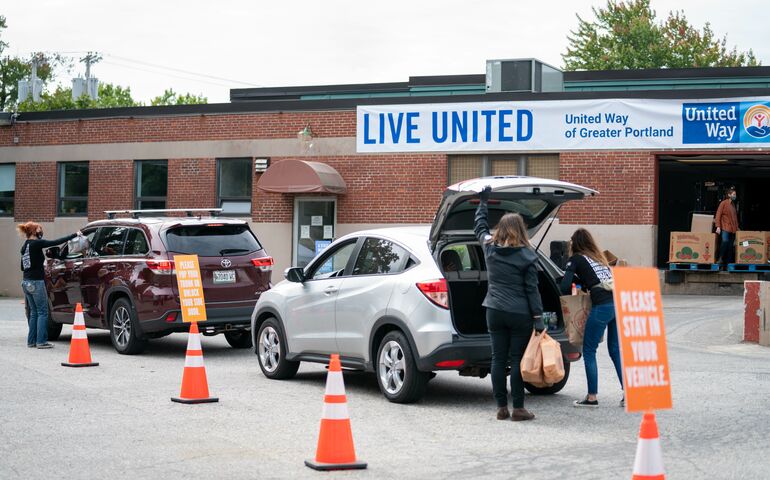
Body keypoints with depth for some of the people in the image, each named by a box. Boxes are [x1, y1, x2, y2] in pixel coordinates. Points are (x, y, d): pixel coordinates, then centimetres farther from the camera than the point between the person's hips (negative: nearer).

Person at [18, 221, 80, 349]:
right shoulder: (36, 243, -12)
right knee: (42, 312, -1)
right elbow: (56, 242, -16)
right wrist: (75, 235, -11)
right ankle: (41, 341, -3)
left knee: (34, 312, 14)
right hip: (36, 282, -8)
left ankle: (31, 341, 16)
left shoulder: (24, 246, 12)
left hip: (26, 282, 8)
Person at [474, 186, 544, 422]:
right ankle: (518, 408, 2)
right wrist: (538, 319, -6)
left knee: (498, 359, 7)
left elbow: (479, 226, 24)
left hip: (495, 312, 4)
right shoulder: (527, 256, -8)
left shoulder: (489, 247, 4)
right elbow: (532, 290, -9)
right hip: (520, 314, -4)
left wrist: (483, 202, 35)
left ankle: (501, 407, 10)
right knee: (517, 360, 0)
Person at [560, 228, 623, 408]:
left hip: (602, 306, -7)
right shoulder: (599, 257, 25)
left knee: (589, 351, 5)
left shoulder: (576, 259, 5)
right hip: (619, 302, 7)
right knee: (616, 350, 14)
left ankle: (592, 397, 6)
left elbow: (565, 287, -4)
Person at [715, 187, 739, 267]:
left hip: (733, 229, 6)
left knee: (731, 245, 3)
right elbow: (718, 215, -6)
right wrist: (718, 226, -14)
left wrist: (737, 227, 16)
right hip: (725, 227, -6)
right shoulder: (723, 203, -2)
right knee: (725, 241, -24)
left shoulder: (733, 205, 17)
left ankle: (729, 262, 5)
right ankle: (720, 259, -12)